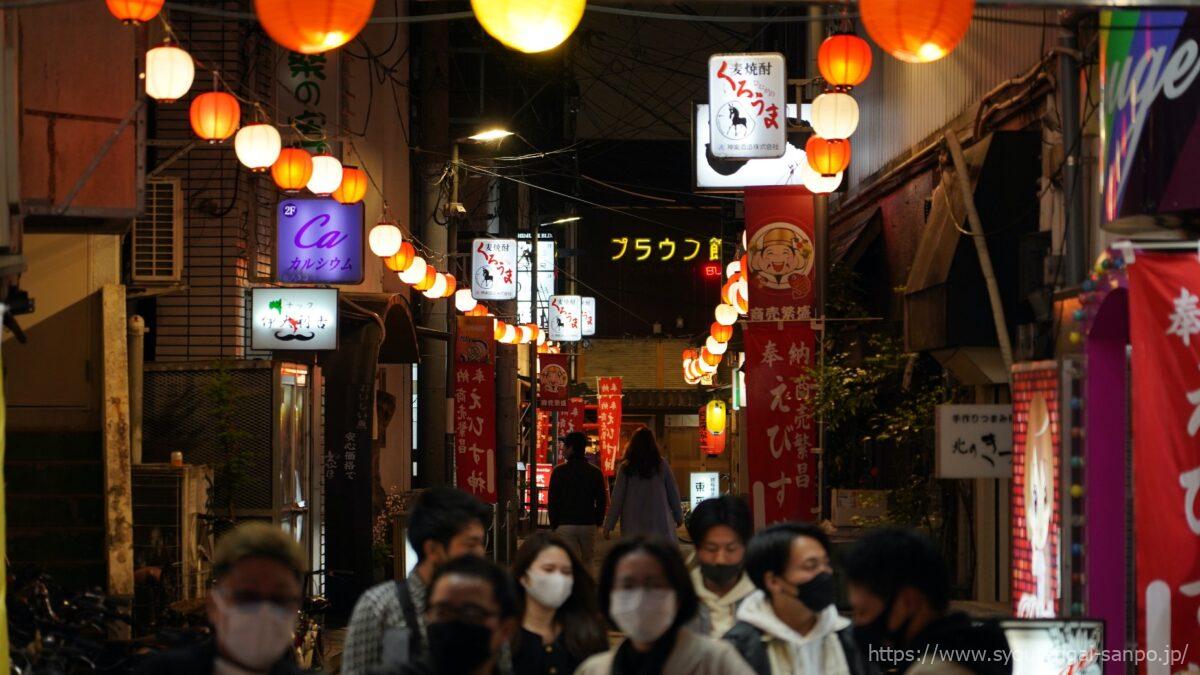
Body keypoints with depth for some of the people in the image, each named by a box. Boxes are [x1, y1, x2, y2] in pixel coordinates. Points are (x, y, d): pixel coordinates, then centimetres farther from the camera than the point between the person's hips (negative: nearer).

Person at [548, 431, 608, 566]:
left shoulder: (559, 471, -5)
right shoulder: (596, 472, 5)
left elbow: (553, 501, -3)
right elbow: (602, 501, 7)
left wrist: (553, 525, 4)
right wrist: (598, 522, 14)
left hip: (565, 525, -3)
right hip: (589, 525, 3)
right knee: (587, 562, 13)